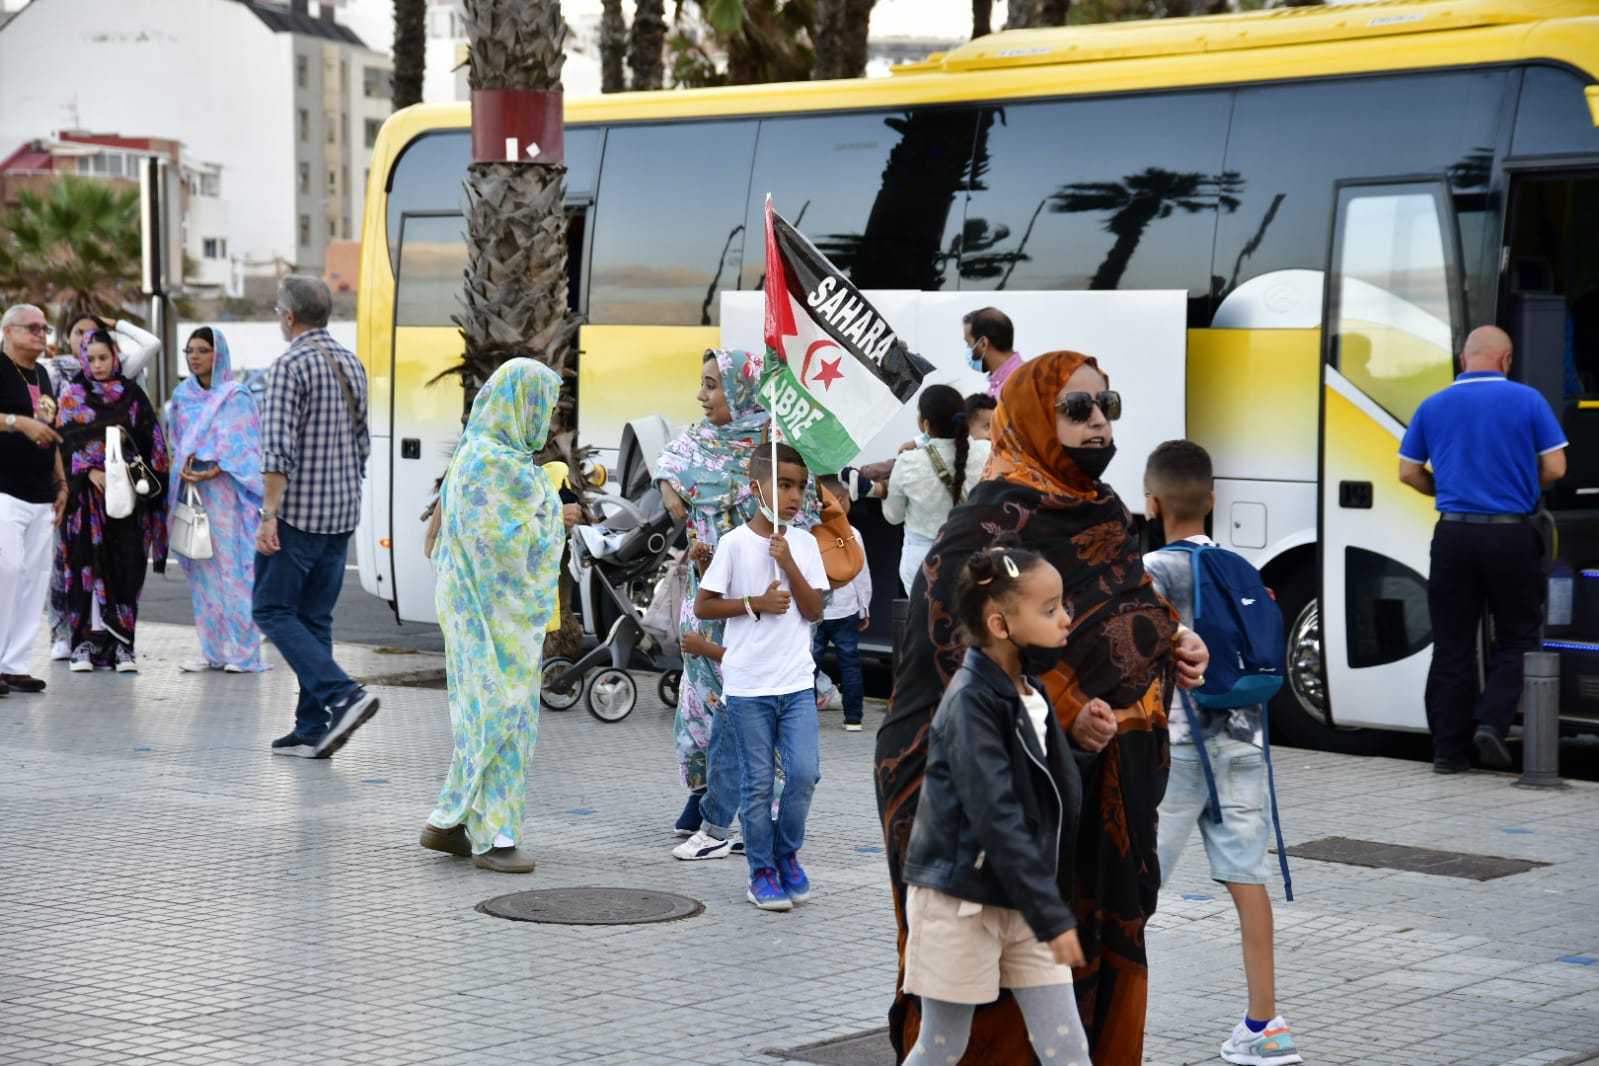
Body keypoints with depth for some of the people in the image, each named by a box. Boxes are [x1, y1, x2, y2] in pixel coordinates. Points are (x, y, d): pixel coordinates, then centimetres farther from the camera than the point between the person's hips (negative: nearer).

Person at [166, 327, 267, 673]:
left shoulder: (236, 397, -3)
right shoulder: (183, 395, 14)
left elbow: (242, 448, -7)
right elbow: (177, 442, 18)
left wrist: (211, 472, -18)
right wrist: (184, 467, -3)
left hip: (226, 492, -5)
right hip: (191, 489, 5)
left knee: (232, 566, -7)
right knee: (201, 570, 4)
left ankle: (242, 651, -4)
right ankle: (212, 650, 8)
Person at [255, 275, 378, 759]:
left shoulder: (292, 364, -13)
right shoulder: (351, 364, 12)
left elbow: (278, 447, -20)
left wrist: (269, 514, -19)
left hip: (298, 511, -8)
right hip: (342, 512, 8)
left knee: (273, 610, 0)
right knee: (315, 618, 11)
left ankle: (343, 696, -15)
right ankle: (313, 728, 10)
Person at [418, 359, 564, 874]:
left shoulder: (478, 452, 14)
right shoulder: (499, 464, -19)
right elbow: (509, 541, -23)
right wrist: (556, 520, -12)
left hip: (482, 603, 11)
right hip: (499, 607, -11)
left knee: (484, 712, 15)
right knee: (501, 711, -6)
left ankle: (450, 822, 20)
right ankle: (491, 836, -1)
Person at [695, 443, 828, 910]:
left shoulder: (804, 543, 5)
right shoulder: (735, 543, -5)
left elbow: (814, 609, 0)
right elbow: (702, 606, -3)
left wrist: (789, 564, -12)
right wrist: (755, 603, -12)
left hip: (797, 682, 3)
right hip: (747, 685, -3)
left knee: (804, 772, -7)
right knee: (758, 783, 2)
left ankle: (787, 853, 16)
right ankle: (762, 872, 14)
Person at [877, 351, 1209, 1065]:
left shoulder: (1104, 513, 12)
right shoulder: (993, 520, -13)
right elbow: (956, 636, -22)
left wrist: (1175, 645, 2)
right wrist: (1060, 707, -29)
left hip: (1107, 784, 8)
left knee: (1103, 946, 11)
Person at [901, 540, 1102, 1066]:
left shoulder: (1029, 689, 6)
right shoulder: (970, 702, -19)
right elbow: (997, 819, -25)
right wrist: (1052, 916, -26)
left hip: (1021, 898, 7)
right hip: (960, 902, -7)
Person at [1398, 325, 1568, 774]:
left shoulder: (1433, 407, 5)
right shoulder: (1527, 401, -2)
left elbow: (1408, 472, 9)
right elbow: (1554, 468, -2)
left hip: (1454, 535, 2)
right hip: (1511, 534, -2)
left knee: (1452, 644, 8)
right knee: (1516, 636, 11)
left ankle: (1449, 749, 9)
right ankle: (1492, 721, -8)